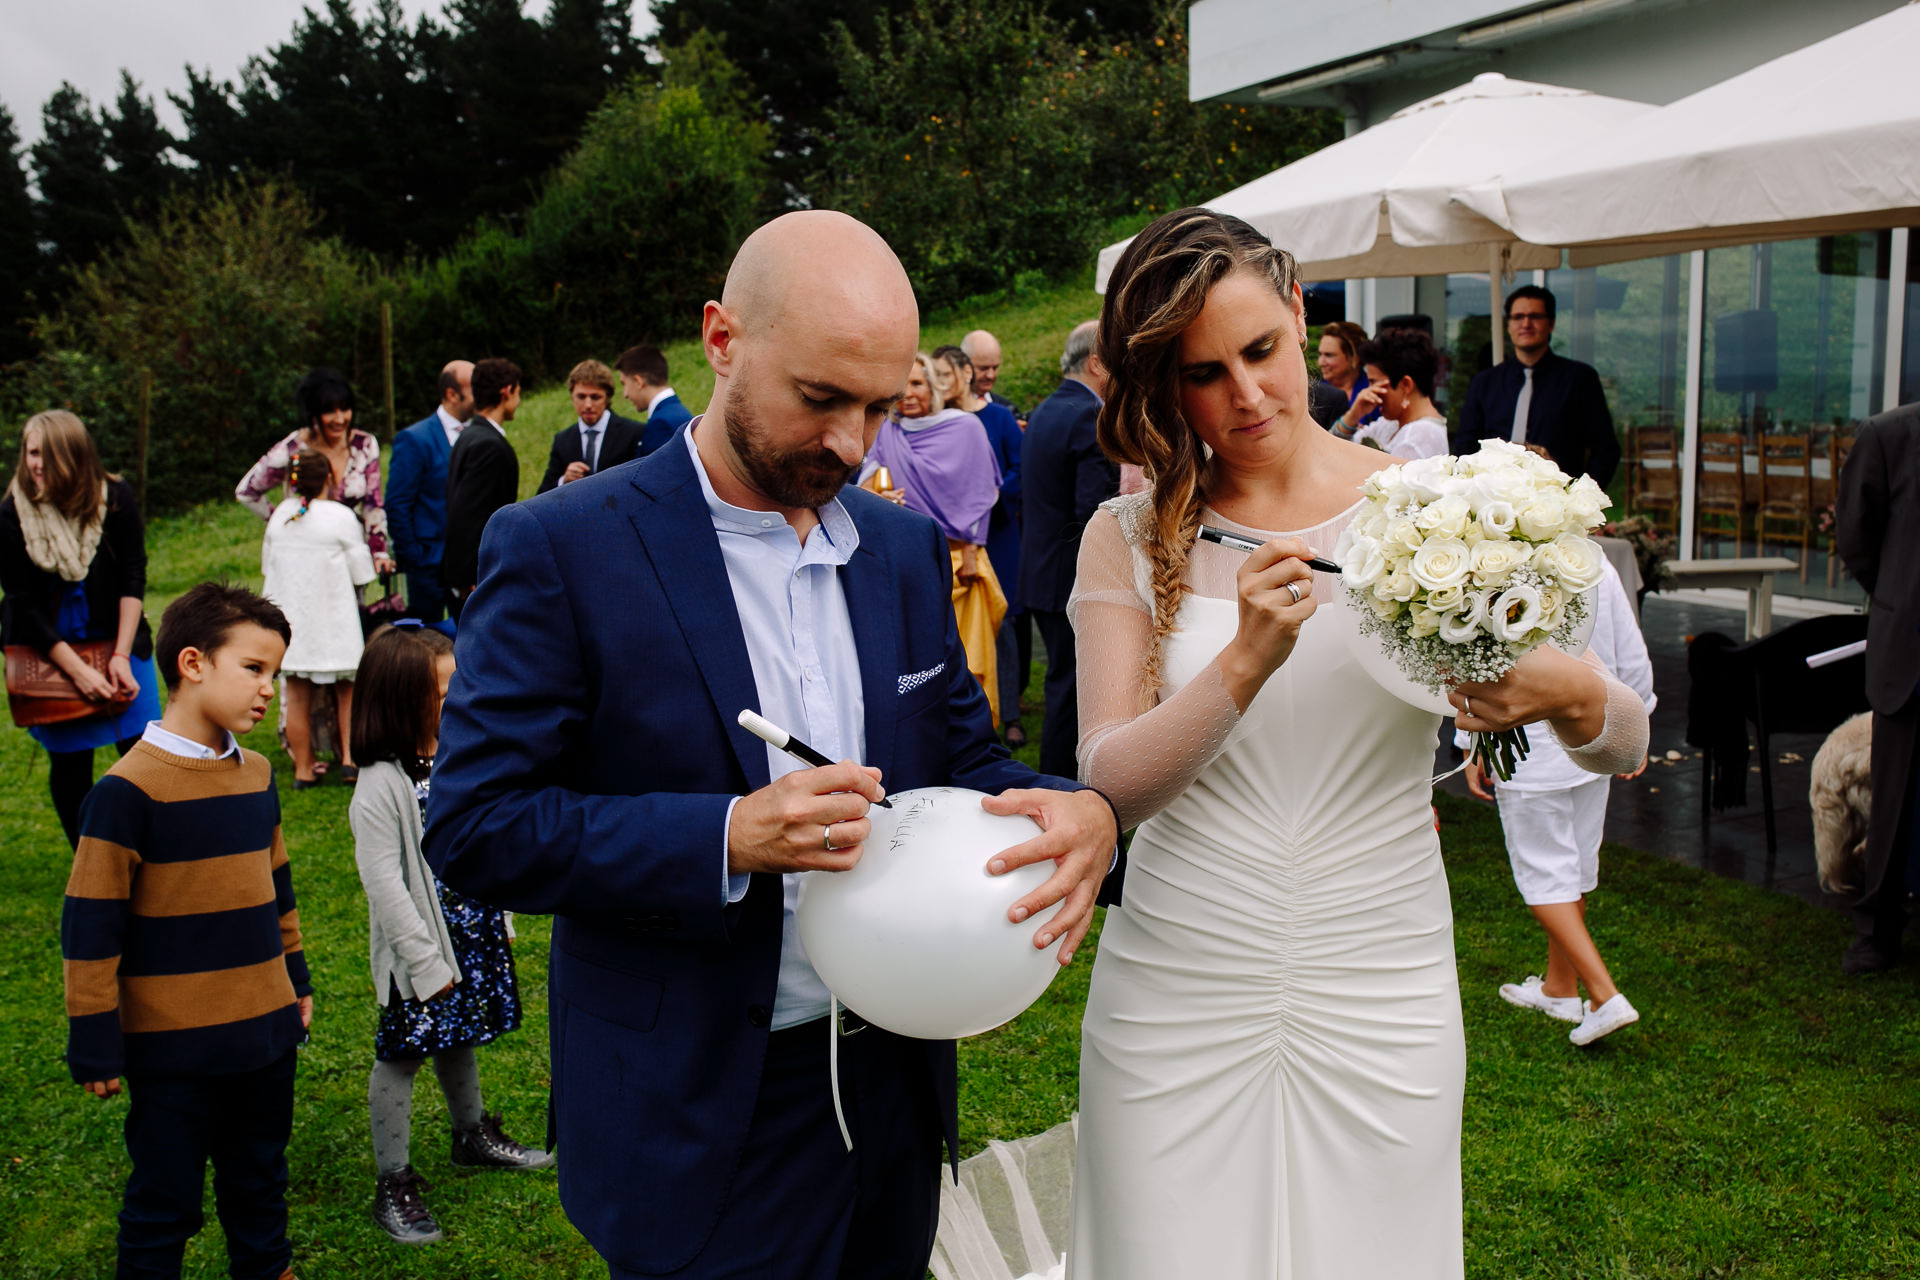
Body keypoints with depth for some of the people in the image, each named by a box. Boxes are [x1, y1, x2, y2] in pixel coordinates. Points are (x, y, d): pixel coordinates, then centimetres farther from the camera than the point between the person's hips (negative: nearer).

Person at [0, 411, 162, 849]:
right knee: (69, 763, 4)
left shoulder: (116, 498, -10)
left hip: (118, 644, 1)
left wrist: (121, 656, -14)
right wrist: (78, 671, -16)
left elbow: (133, 580, -7)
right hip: (50, 654, 0)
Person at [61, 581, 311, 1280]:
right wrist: (96, 1045, -12)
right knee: (165, 1202, 10)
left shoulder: (256, 774, 4)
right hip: (172, 1046, -6)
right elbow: (90, 923, -14)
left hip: (265, 1032, 6)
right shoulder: (129, 789, -17)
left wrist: (296, 981, 21)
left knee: (260, 1183, 22)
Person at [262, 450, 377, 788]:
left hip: (288, 617, 3)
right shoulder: (340, 516, -12)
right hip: (331, 618, -3)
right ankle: (348, 758, 7)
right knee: (347, 689, 13)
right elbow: (360, 573, -8)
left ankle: (302, 769, 12)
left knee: (297, 697, 7)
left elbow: (267, 566, 10)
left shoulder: (280, 515, 1)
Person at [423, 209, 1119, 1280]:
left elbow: (963, 757, 9)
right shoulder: (563, 549, -13)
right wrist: (727, 839, -27)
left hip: (894, 1098, 6)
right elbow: (473, 826, -15)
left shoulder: (906, 548, 4)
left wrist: (1078, 811, -14)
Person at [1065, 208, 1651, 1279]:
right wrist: (1249, 660, -26)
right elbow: (1111, 785, -11)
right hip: (1177, 998, 0)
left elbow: (1630, 744, 0)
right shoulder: (1130, 540, -1)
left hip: (1382, 1001, 1)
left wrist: (1571, 696, -23)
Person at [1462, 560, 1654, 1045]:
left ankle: (1605, 996, -5)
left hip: (1528, 747, -6)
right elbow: (1632, 657, 4)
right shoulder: (1596, 565, -3)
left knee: (1544, 874, 3)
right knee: (1574, 866, 17)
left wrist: (1472, 748, -2)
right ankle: (1560, 987, 32)